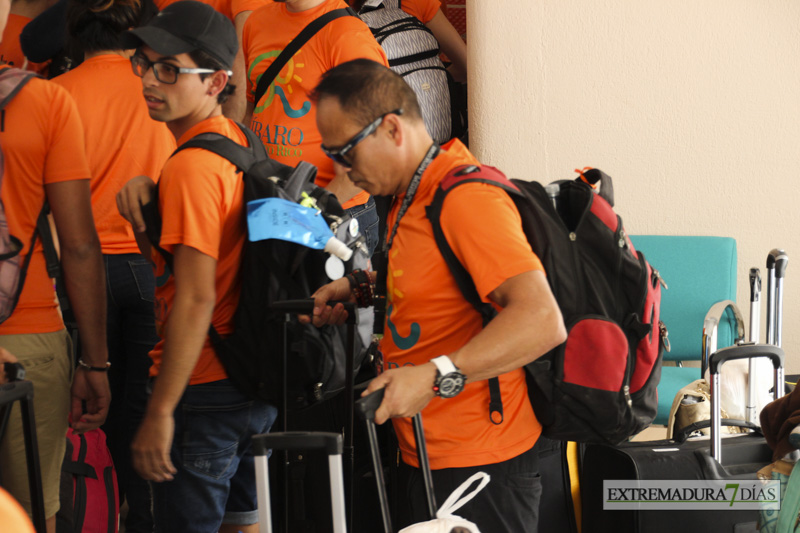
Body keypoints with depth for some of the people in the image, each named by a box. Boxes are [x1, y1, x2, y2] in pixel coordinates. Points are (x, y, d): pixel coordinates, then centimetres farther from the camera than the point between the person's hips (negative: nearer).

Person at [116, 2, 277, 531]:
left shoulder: (192, 166, -19)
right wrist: (145, 196, -6)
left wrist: (159, 412, -21)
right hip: (254, 383, 9)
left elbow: (196, 299, -23)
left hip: (204, 389, -9)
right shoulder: (233, 137, 8)